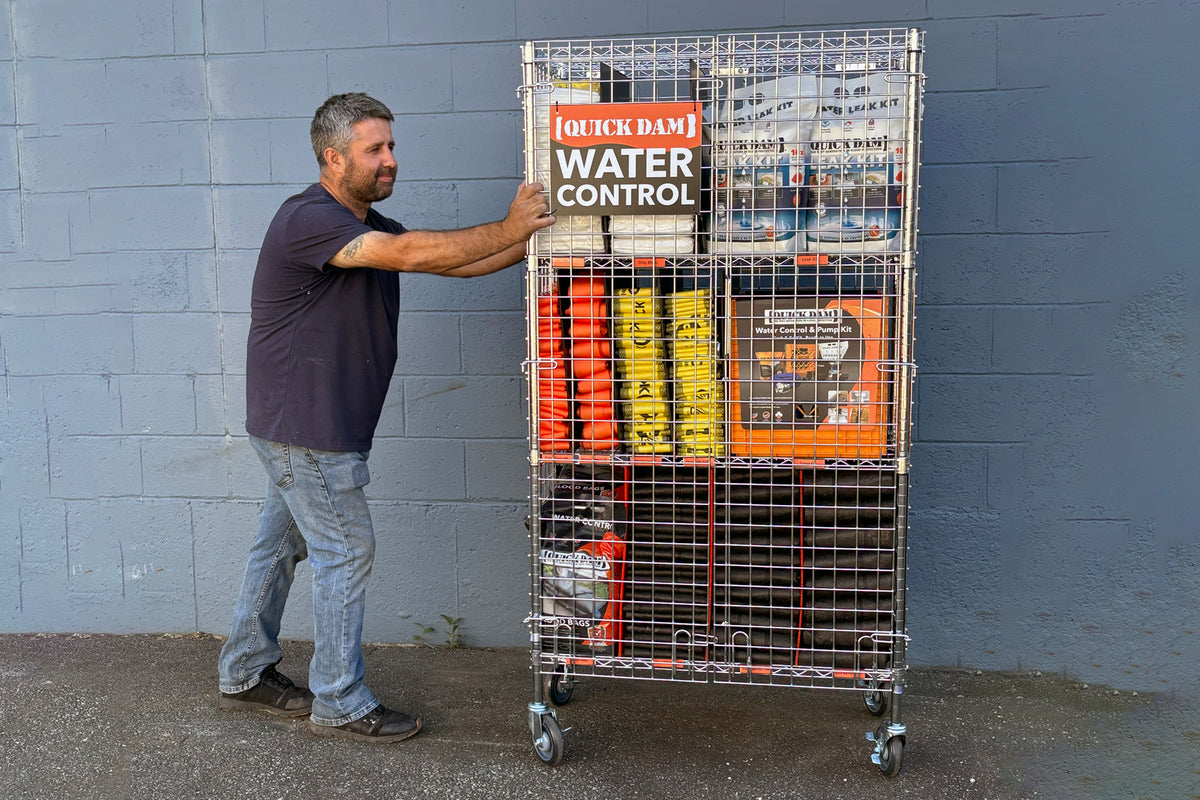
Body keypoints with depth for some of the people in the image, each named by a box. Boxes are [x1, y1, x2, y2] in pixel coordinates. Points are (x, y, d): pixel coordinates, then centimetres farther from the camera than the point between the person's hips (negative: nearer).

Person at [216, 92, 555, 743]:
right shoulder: (308, 219, -20)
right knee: (345, 551, -2)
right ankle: (340, 705, 11)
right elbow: (410, 254, -32)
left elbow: (453, 263, 9)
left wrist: (530, 239, -2)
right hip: (304, 426, -10)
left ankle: (244, 675, 32)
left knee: (283, 541, 18)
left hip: (306, 424, 10)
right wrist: (508, 228, -26)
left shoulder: (367, 227, 13)